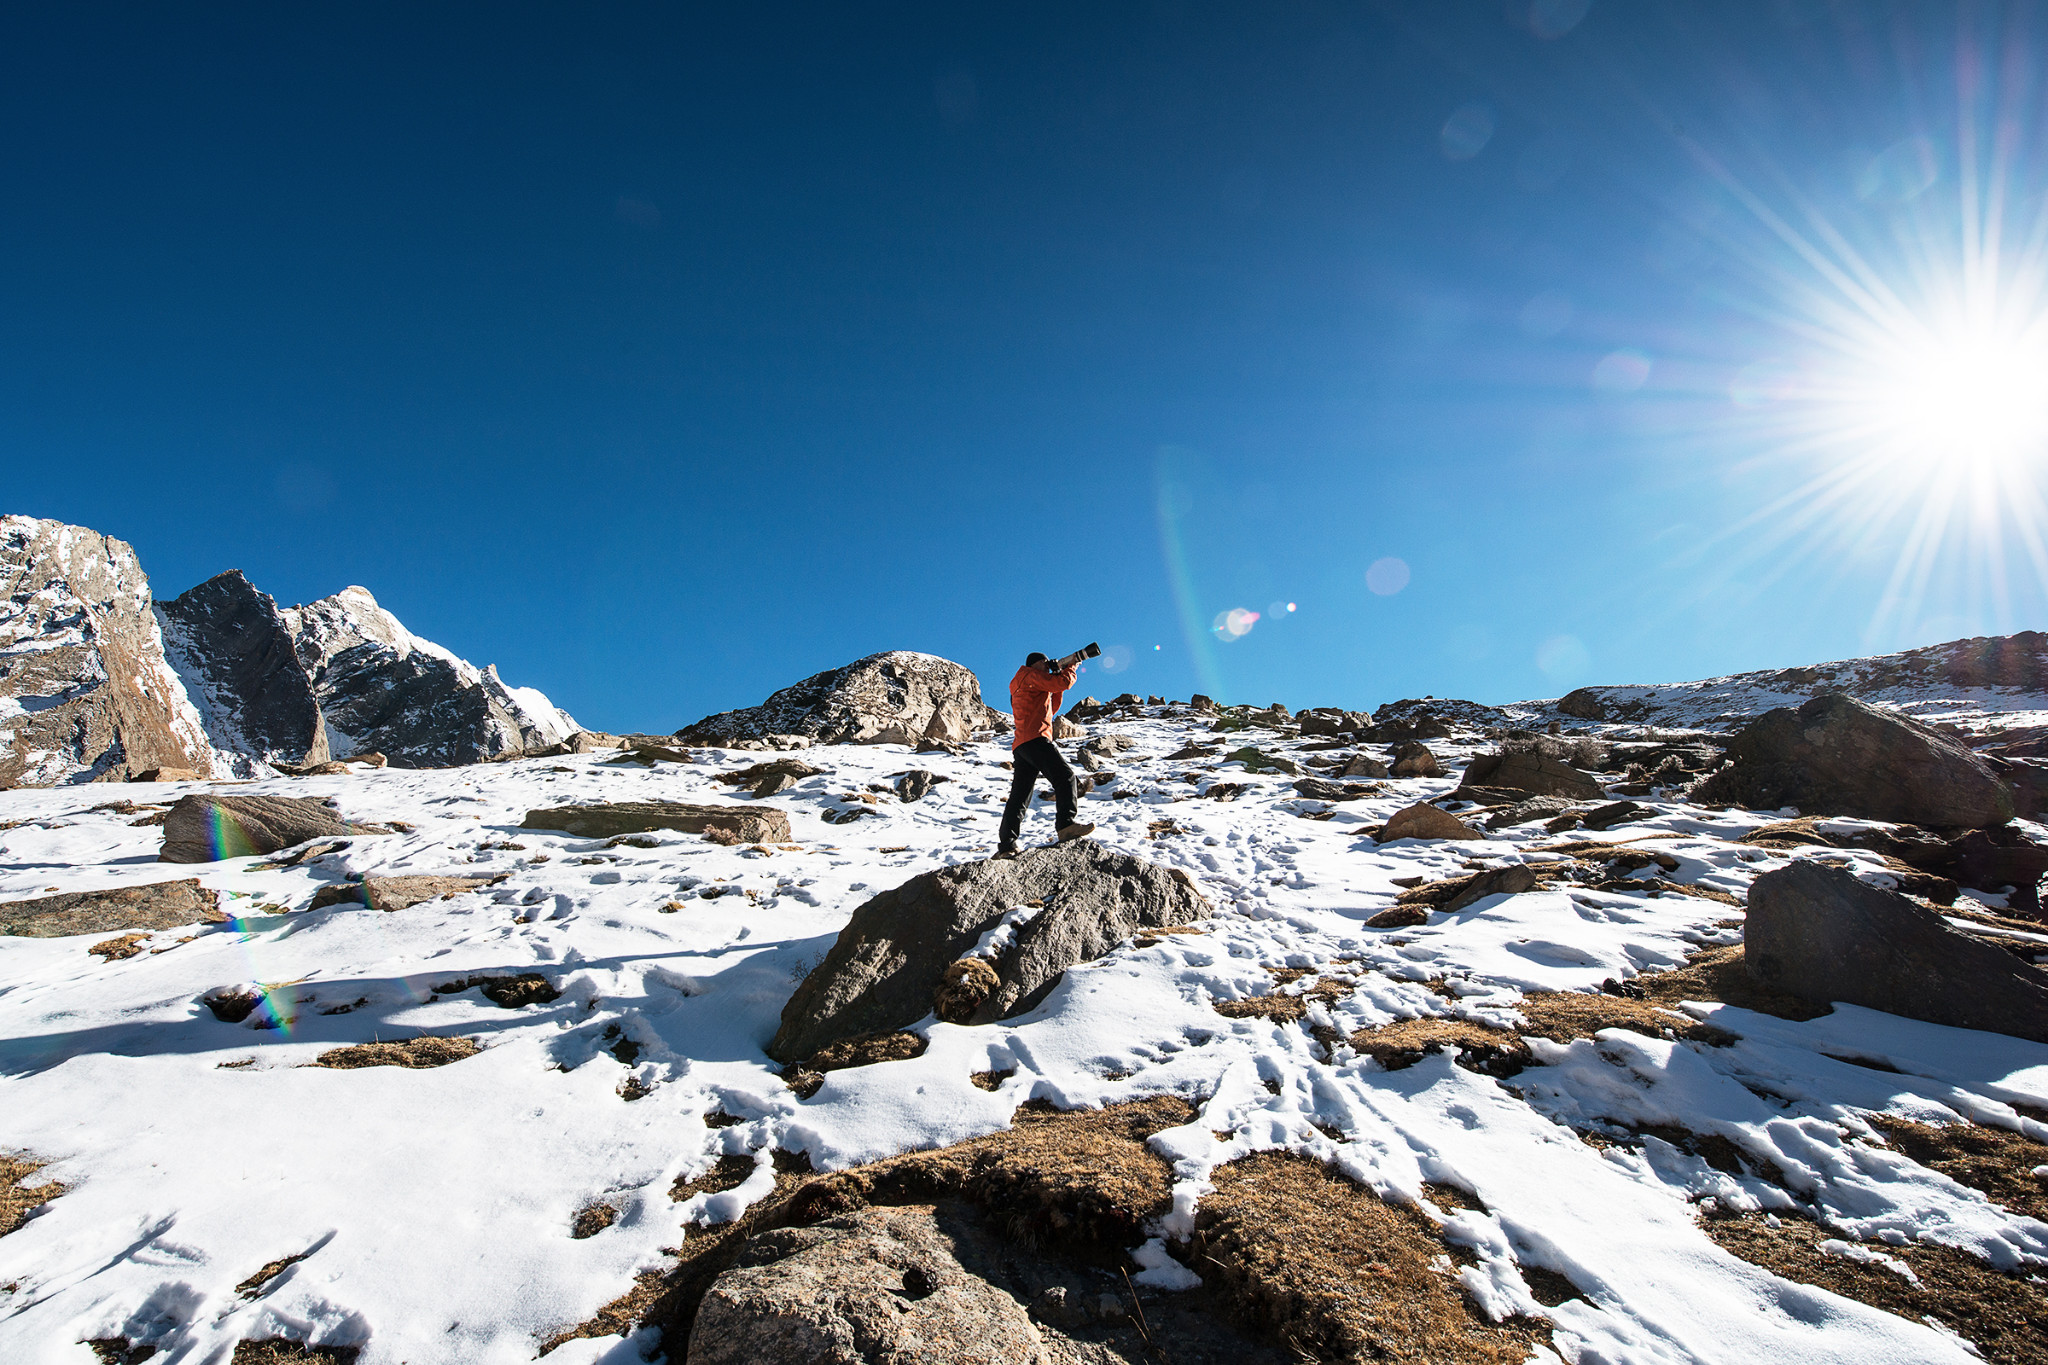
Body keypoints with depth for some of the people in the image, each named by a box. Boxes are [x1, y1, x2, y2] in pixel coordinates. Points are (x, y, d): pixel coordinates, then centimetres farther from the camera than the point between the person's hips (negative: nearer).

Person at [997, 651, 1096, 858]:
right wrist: (1070, 668, 13)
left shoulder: (1020, 688, 34)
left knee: (1019, 797, 4)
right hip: (1035, 739, -10)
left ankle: (1006, 846, -1)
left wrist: (1058, 689, 26)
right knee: (1065, 775, -16)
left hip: (1020, 746, 10)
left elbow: (1050, 710, 34)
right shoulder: (1030, 676, 5)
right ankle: (1066, 824, -33)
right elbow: (1062, 683, -6)